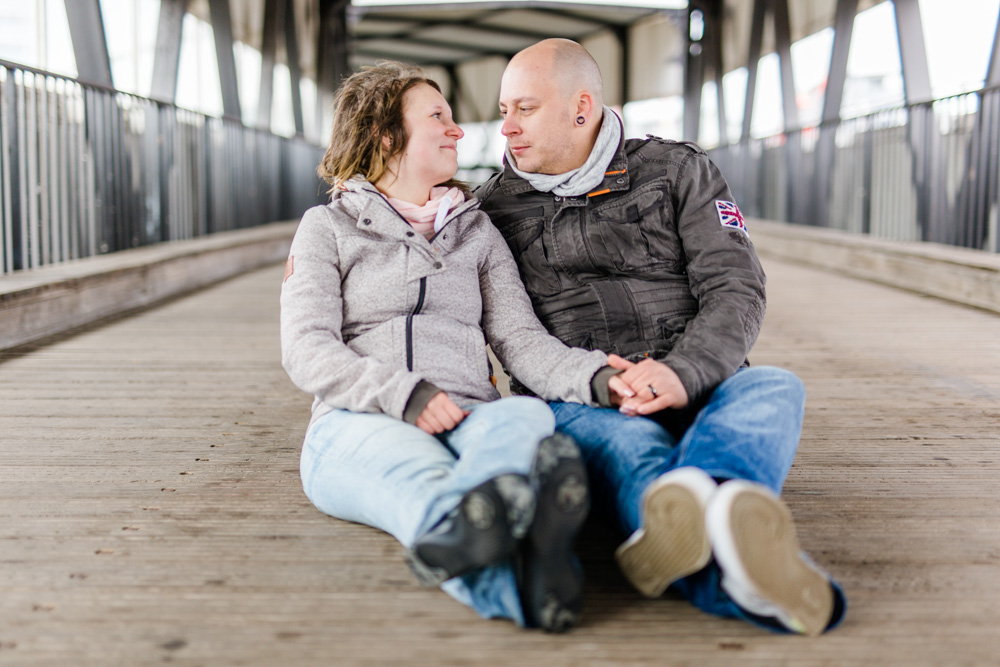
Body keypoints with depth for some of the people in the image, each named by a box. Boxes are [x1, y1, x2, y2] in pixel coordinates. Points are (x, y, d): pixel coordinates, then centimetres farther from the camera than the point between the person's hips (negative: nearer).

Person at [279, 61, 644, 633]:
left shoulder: (477, 231, 26)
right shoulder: (329, 227, 16)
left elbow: (520, 339, 13)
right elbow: (306, 348, 1)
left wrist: (592, 376, -10)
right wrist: (403, 394, -18)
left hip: (467, 419, 2)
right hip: (358, 425, -2)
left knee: (527, 416, -35)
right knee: (412, 464, -40)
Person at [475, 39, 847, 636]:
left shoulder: (680, 171, 12)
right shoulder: (495, 206, 16)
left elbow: (737, 291, 1)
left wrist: (682, 373, -20)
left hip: (697, 391, 1)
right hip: (577, 403, -1)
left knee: (773, 387, -32)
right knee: (625, 440, -37)